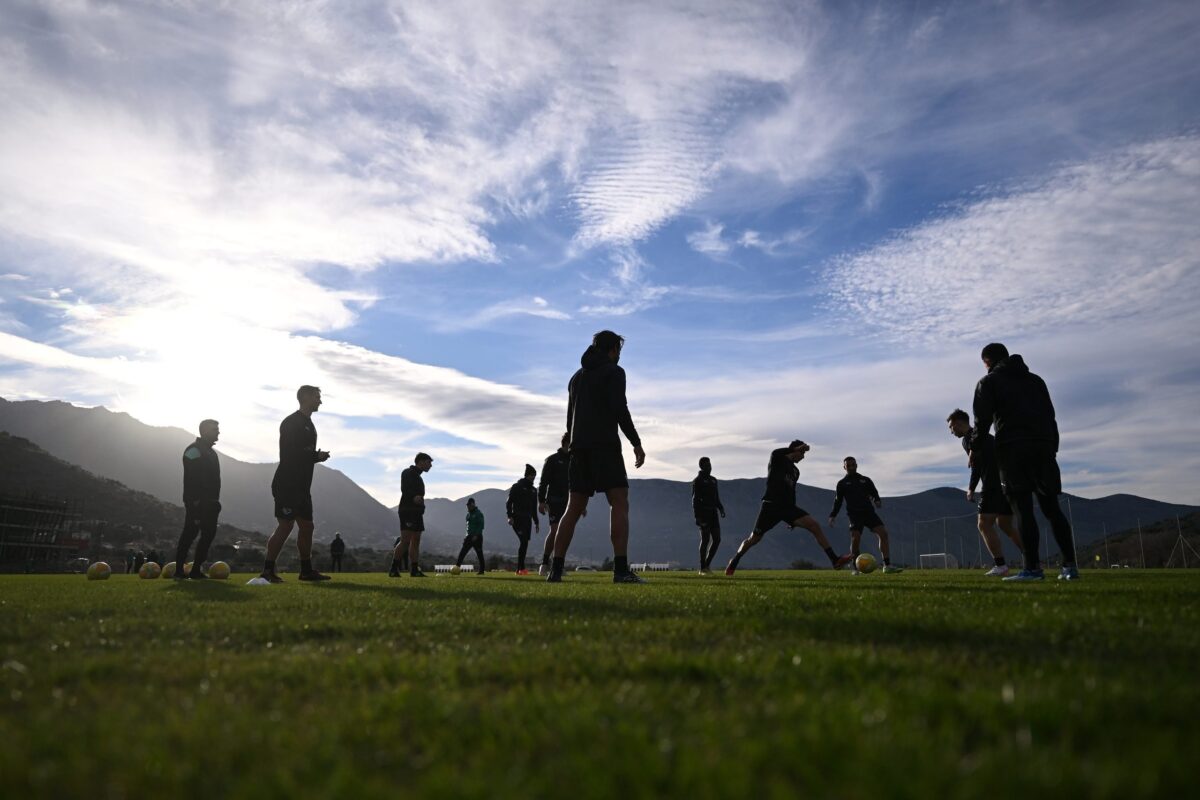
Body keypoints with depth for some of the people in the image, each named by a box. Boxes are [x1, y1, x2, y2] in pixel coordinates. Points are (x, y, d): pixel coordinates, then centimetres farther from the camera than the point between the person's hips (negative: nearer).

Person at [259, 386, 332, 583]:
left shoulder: (309, 425, 20)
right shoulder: (291, 422, -9)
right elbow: (288, 454, -18)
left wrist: (317, 456, 2)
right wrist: (316, 456, -13)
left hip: (302, 486, 9)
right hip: (287, 484, -9)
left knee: (307, 526, 9)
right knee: (286, 526, -11)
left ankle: (307, 570, 15)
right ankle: (268, 571, -5)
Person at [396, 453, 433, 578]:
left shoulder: (418, 477, 23)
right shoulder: (407, 473, -5)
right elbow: (404, 489, -21)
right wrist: (414, 497, -37)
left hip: (416, 512, 10)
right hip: (408, 511, -10)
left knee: (416, 541, 6)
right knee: (406, 541, -14)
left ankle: (415, 570, 6)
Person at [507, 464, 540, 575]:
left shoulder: (533, 490, 18)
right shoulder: (517, 487, -1)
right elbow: (509, 502, -7)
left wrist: (536, 522, 21)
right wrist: (510, 516, -19)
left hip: (527, 520, 7)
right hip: (517, 519, -7)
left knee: (525, 543, 1)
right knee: (523, 541, -18)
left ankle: (519, 569, 5)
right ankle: (521, 568, -20)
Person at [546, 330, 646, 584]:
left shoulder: (577, 377, 23)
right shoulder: (614, 372, 0)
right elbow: (620, 409, -13)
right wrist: (637, 444, -10)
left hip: (579, 448, 7)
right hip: (605, 446, -7)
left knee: (573, 509, 6)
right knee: (619, 504, -8)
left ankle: (556, 570, 0)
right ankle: (621, 569, -18)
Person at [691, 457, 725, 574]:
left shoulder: (713, 480, 19)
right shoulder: (697, 480, -4)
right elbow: (695, 499, -10)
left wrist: (721, 508, 7)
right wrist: (697, 516, -17)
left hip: (713, 513, 7)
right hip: (703, 513, -7)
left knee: (717, 539, 2)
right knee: (705, 540, -6)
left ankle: (707, 564, 13)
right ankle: (703, 568, 0)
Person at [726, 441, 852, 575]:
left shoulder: (795, 471, 20)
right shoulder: (777, 460, 1)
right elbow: (775, 453, -24)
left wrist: (793, 518, 24)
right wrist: (796, 448, -19)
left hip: (788, 506, 6)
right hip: (771, 505, -6)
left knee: (815, 525, -13)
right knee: (754, 538, -1)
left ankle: (835, 560, -17)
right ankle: (733, 563, 20)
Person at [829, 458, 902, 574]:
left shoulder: (865, 480, 18)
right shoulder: (842, 483, 13)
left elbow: (874, 493, 15)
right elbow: (838, 501, 14)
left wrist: (877, 501, -9)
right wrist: (832, 516, 2)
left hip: (869, 512, 2)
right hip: (855, 515, -2)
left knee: (883, 533, -15)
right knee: (855, 539, -19)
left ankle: (887, 566, -13)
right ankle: (856, 568, -2)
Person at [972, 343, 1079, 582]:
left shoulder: (988, 382, 8)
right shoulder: (1035, 380, 24)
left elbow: (983, 419, -3)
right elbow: (1050, 414, 16)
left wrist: (973, 448, 10)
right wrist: (1052, 448, 14)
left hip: (1013, 448, -5)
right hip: (1044, 446, 5)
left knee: (1023, 509, -6)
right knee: (1052, 508, 8)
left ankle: (1032, 568, -10)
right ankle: (1070, 566, 3)